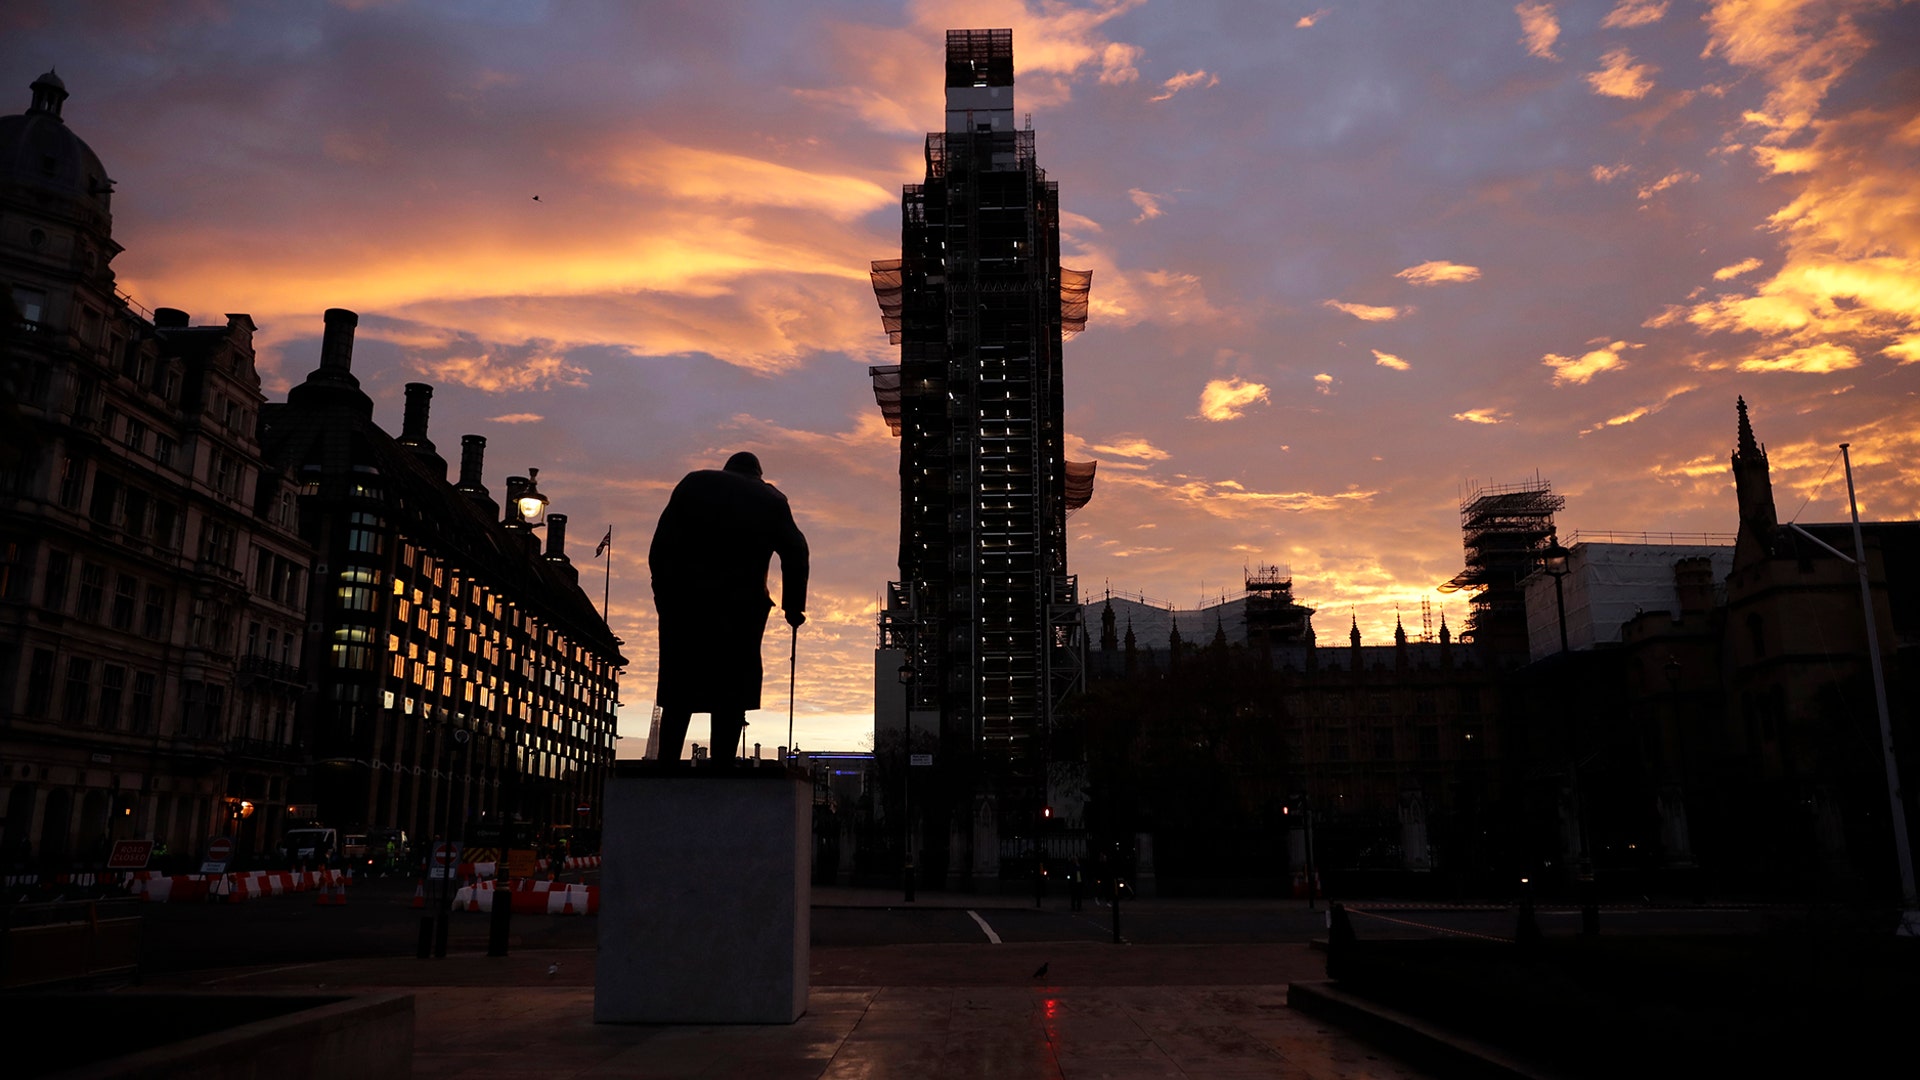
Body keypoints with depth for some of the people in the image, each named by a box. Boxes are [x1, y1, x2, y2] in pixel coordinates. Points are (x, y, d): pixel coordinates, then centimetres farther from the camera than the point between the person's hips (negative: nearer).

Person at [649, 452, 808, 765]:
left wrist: (664, 593, 8)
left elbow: (659, 549, 5)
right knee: (731, 698, 3)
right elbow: (795, 553, 2)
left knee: (678, 697, 8)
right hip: (741, 608, -1)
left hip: (683, 602, 1)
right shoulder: (771, 500, 11)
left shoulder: (693, 484, 12)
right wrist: (793, 606, 8)